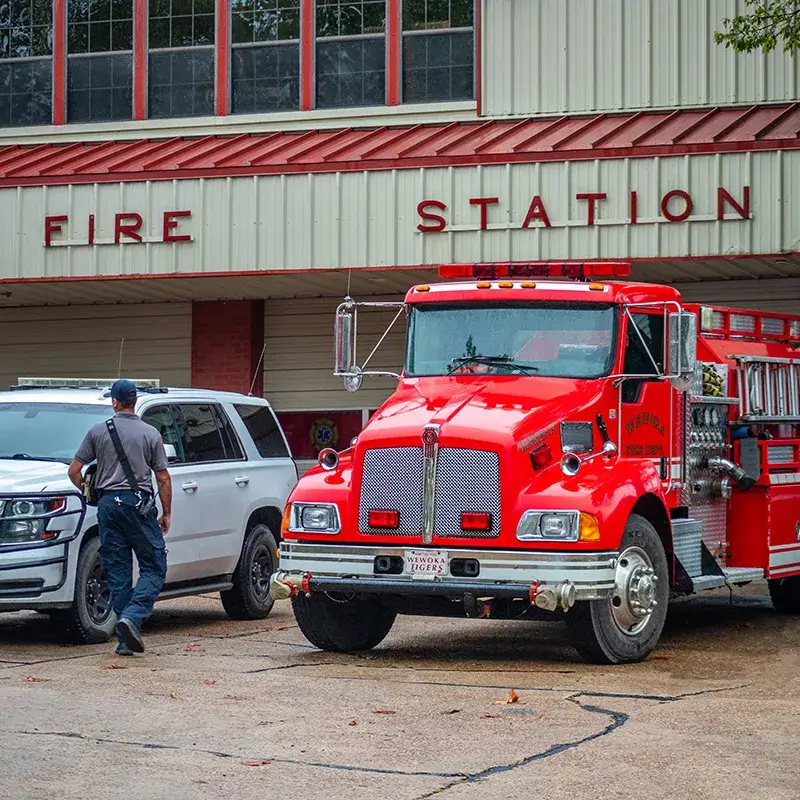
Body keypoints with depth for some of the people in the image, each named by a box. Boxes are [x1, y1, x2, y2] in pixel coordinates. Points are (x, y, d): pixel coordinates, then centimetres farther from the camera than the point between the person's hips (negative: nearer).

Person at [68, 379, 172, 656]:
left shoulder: (98, 432, 5)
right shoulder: (150, 433, 2)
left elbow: (74, 471, 5)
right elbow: (163, 479, 1)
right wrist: (166, 514, 11)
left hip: (108, 504, 3)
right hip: (138, 502, -3)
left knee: (117, 573, 7)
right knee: (154, 568, 3)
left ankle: (125, 639, 6)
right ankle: (132, 617, -19)